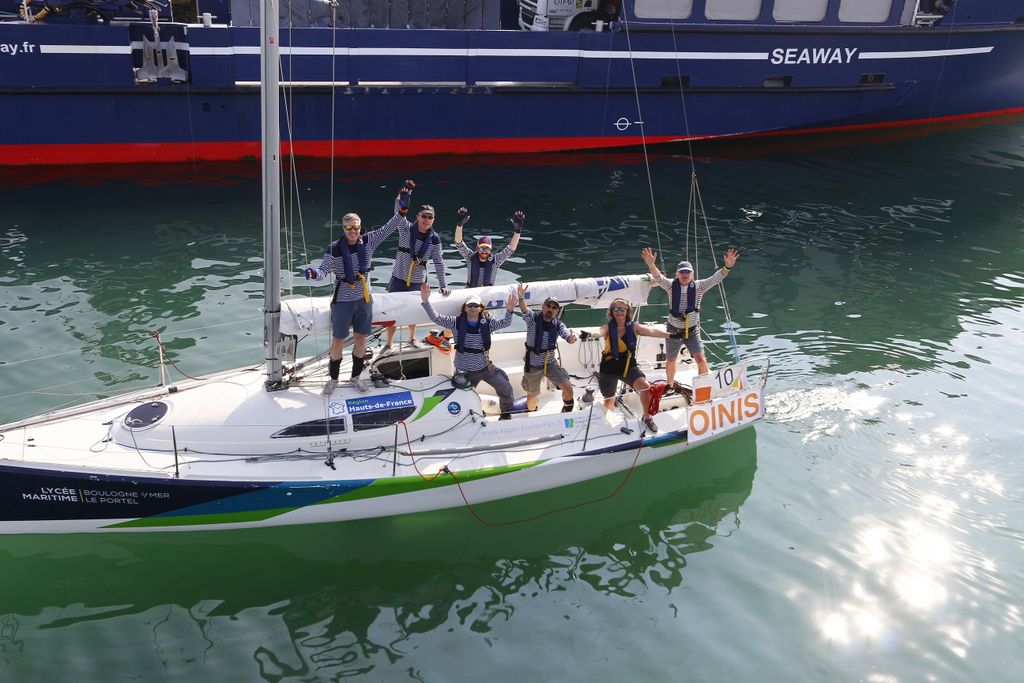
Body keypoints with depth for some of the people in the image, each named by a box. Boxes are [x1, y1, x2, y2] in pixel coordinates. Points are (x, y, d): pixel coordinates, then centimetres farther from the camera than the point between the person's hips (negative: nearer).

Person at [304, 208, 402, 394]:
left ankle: (356, 376, 32)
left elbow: (388, 228, -6)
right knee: (337, 342, 5)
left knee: (361, 340, 14)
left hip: (364, 301, 3)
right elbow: (324, 271, -17)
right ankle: (333, 378, 23)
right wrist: (314, 273, -39)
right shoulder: (333, 249, -13)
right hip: (342, 303, -3)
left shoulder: (368, 241, -4)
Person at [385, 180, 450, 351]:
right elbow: (400, 212, -25)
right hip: (398, 279, -1)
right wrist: (404, 194, -41)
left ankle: (412, 339, 40)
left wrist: (443, 285, -4)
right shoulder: (406, 229, -9)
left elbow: (438, 263, -1)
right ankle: (388, 344, 15)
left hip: (418, 282, 2)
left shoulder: (434, 239, -5)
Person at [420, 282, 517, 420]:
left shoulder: (487, 322, -6)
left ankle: (506, 413, 26)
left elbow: (504, 323, -15)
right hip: (464, 371, -1)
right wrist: (426, 301, -29)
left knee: (506, 388, 1)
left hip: (485, 367, 1)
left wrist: (509, 311, -36)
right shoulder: (457, 322, -11)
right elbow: (436, 318, -16)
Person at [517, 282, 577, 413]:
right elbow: (524, 309, -30)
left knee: (568, 387, -11)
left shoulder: (558, 325, -4)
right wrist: (521, 296, -52)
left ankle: (567, 412, 14)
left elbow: (568, 336, -19)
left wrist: (571, 338, -45)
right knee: (532, 395, 10)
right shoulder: (533, 319, -11)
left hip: (550, 363, 2)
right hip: (533, 364, -2)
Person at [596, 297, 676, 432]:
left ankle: (647, 417, 1)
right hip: (609, 369, 0)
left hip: (629, 366, 0)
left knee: (645, 387, -23)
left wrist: (669, 335, -33)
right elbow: (599, 333, -31)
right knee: (609, 401, 15)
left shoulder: (633, 327, -6)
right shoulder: (608, 328, -10)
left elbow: (651, 331, -18)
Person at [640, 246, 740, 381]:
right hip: (673, 331, 1)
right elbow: (658, 277, -26)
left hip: (692, 331, -1)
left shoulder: (699, 286, -9)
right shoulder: (671, 285, -9)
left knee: (701, 359, -12)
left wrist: (727, 266, -40)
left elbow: (715, 278, -21)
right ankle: (670, 386, 40)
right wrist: (651, 265, -47)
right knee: (671, 361, 16)